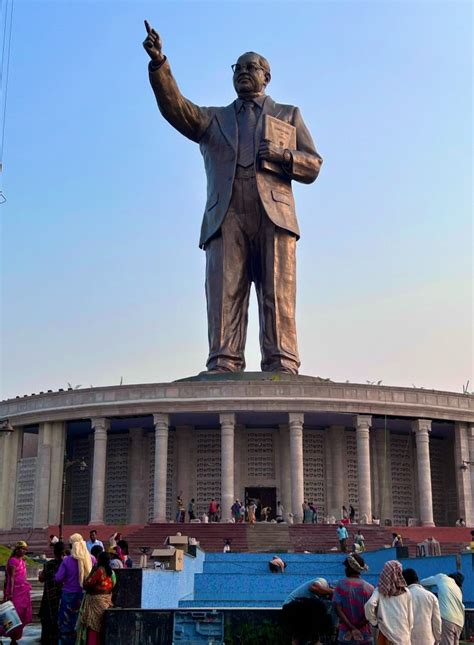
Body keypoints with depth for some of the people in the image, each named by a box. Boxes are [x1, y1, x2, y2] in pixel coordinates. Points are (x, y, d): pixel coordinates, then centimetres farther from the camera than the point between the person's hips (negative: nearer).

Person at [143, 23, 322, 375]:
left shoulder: (288, 114, 26)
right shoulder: (213, 119, 29)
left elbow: (312, 166, 16)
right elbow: (176, 108, 10)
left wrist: (282, 155, -4)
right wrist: (159, 63, -6)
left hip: (274, 214, -1)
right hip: (227, 217, 1)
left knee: (277, 297, -12)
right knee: (224, 295, -14)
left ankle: (282, 370, -16)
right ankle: (223, 369, -20)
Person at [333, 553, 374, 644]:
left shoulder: (341, 584, -5)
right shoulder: (369, 588, -2)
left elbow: (338, 609, -11)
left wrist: (352, 629, -11)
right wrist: (358, 626, -7)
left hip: (345, 636, -1)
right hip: (365, 636, 1)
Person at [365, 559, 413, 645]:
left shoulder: (379, 590, -1)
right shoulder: (405, 592, 2)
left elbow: (370, 604, -18)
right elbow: (410, 616, 5)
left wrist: (373, 621, -2)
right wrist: (409, 634, 16)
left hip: (385, 631, 0)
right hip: (402, 633, 0)